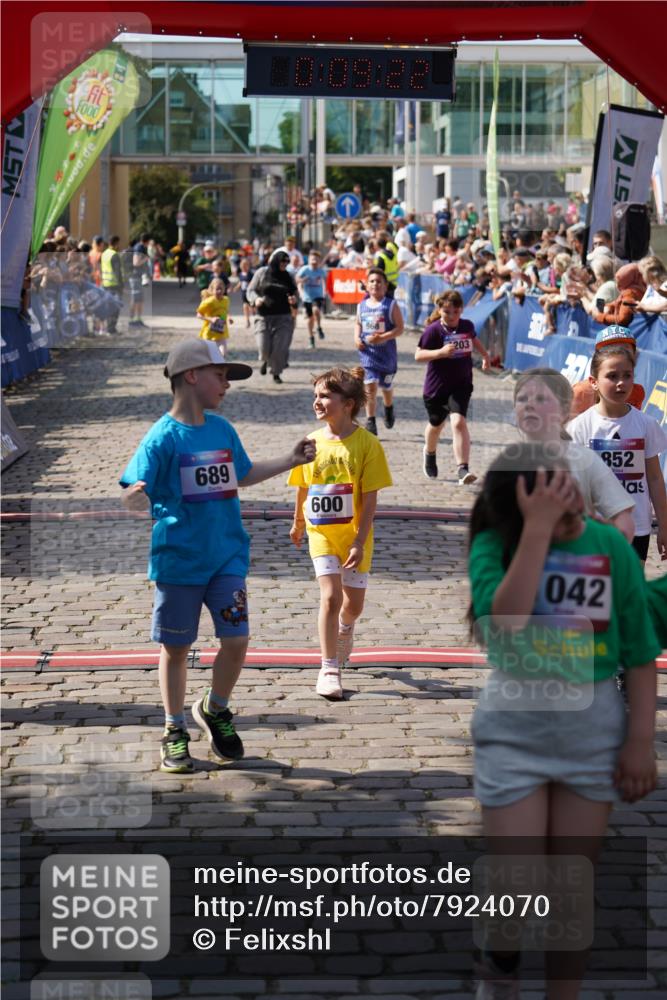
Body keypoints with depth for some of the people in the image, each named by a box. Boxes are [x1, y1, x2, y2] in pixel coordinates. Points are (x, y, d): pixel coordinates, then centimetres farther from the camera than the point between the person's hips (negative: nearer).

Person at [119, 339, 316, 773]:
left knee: (236, 640, -1)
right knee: (176, 647, 7)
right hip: (178, 559, -4)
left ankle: (215, 710, 25)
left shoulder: (223, 430, 5)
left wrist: (292, 460, 25)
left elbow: (243, 475, 22)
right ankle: (175, 731, 24)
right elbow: (134, 492, -19)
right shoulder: (163, 437, -13)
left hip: (227, 556, 4)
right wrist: (136, 497, -42)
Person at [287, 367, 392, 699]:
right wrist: (298, 523, 22)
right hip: (321, 533, 1)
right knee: (330, 596, -12)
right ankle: (328, 670, -4)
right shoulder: (311, 442, -4)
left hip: (354, 534, -1)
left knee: (354, 602, 9)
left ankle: (344, 629, 46)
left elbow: (370, 498, -14)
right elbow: (303, 488, 11)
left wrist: (360, 542, -17)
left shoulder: (367, 444, -14)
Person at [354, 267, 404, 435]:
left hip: (386, 352, -1)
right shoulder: (362, 306, 4)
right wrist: (357, 338, -1)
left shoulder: (391, 305, -8)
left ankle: (389, 410, 46)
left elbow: (400, 328, -11)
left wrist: (383, 337, -23)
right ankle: (370, 421, -8)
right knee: (370, 385, -12)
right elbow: (358, 324, 19)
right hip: (368, 352, 1)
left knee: (386, 386, 16)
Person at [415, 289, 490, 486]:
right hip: (436, 386, -1)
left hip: (461, 385, 1)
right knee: (436, 424, 19)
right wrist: (440, 352, -30)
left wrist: (485, 355, 36)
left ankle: (463, 469, -25)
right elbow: (418, 355, -17)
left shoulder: (467, 326, 0)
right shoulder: (433, 330, -14)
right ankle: (430, 455, 51)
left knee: (458, 421, -20)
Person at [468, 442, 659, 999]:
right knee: (518, 891, 0)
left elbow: (639, 654, 1)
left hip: (592, 729, 2)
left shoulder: (610, 546, -4)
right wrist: (537, 528, -28)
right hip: (513, 729, -2)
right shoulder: (494, 544, -9)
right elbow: (507, 617, -28)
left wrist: (640, 741, -2)